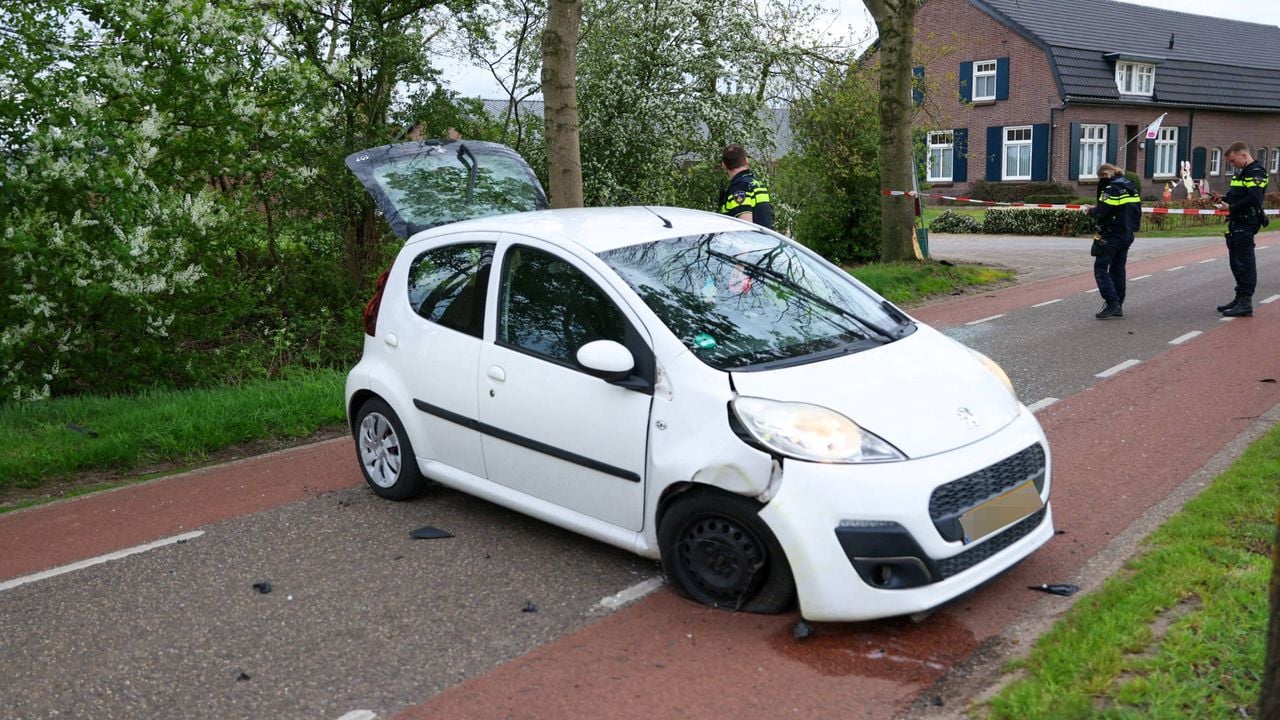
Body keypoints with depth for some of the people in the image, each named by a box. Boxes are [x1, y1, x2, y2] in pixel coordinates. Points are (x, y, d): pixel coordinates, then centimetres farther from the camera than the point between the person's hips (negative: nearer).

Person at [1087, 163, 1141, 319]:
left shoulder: (1112, 189, -14)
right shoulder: (1130, 187, 14)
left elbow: (1101, 212, -21)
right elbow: (1135, 209, 17)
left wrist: (1091, 210, 0)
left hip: (1113, 235, -9)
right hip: (1128, 234, 9)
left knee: (1100, 268, -4)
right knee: (1118, 269, 13)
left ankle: (1112, 302, -12)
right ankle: (1118, 306, 16)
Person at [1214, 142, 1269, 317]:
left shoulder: (1255, 172, -13)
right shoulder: (1241, 172, 18)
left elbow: (1254, 199, -24)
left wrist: (1231, 207, -18)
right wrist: (1225, 201, 6)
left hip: (1246, 225, -10)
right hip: (1237, 224, 10)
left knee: (1244, 263, -8)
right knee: (1236, 262, 15)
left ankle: (1246, 303, -5)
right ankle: (1240, 298, 25)